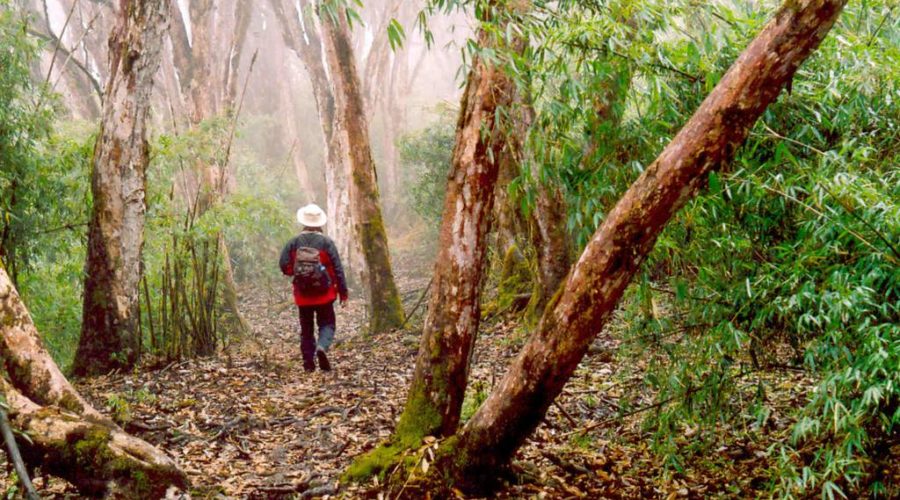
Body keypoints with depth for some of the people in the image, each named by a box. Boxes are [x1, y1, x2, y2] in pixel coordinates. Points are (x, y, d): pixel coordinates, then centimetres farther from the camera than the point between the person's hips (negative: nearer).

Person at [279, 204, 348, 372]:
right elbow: (338, 268, -8)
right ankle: (322, 347, -20)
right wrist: (343, 292, -3)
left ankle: (308, 362, 11)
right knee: (327, 324, 8)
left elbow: (284, 266, -5)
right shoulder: (326, 242, -7)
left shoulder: (294, 243, -3)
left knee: (306, 328, 12)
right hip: (324, 294, -2)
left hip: (303, 295, 2)